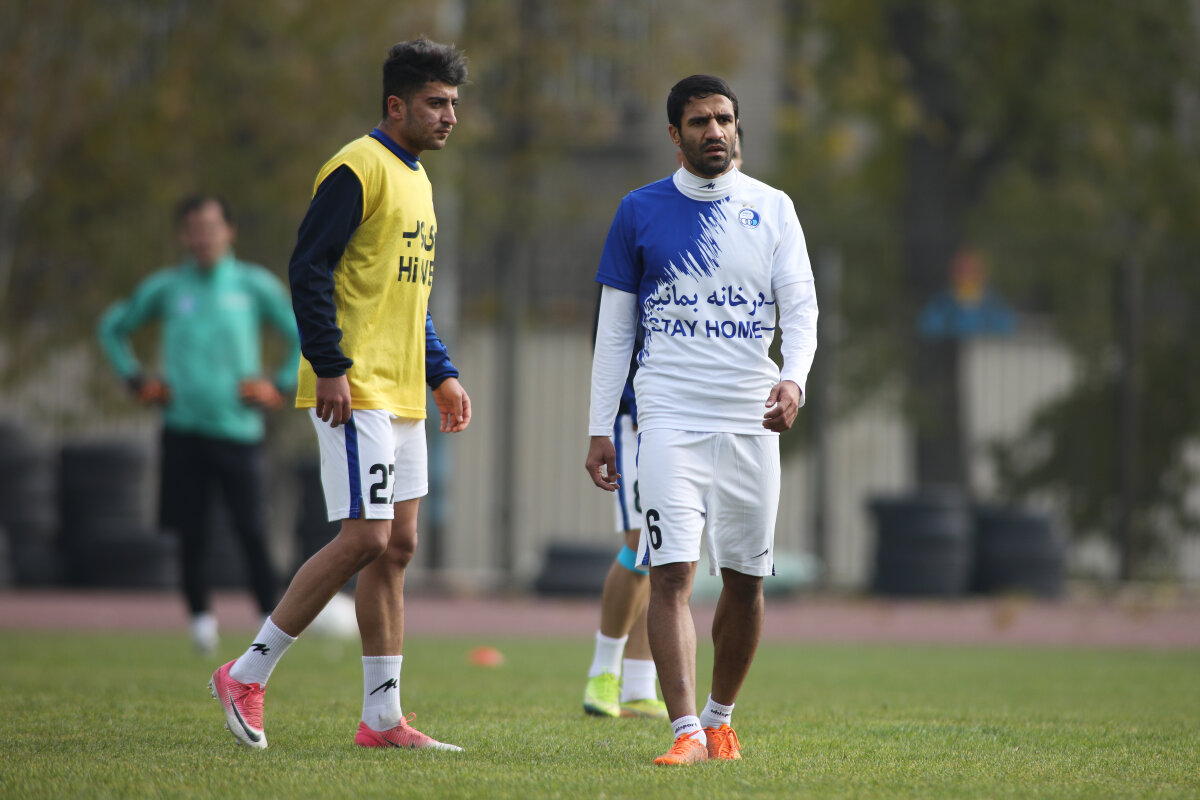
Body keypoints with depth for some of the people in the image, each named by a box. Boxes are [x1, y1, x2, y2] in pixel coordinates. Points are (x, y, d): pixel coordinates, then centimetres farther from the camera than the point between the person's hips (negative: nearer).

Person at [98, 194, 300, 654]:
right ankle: (201, 619, 14)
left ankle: (272, 619, -3)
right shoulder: (166, 287, 7)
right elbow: (113, 327, 22)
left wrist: (279, 388, 1)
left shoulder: (255, 286, 4)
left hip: (238, 429, -1)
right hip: (183, 430, 1)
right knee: (191, 535, 0)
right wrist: (137, 380, 11)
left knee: (253, 533, -9)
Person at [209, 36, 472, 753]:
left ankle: (383, 718, 9)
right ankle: (248, 676, -4)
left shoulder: (418, 179, 19)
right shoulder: (359, 169, -10)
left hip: (402, 395, 9)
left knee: (397, 546, 7)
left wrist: (441, 373, 20)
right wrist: (330, 366, -21)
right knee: (366, 539, -13)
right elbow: (309, 269, -16)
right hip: (356, 390, -9)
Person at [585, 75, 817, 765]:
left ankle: (720, 717, 25)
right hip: (670, 416, -2)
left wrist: (795, 378, -17)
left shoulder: (772, 209, 7)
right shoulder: (640, 211, 5)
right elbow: (614, 326, 8)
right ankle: (686, 731, -17)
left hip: (751, 420, 2)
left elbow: (801, 306, 3)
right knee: (672, 572, -14)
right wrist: (599, 429, 4)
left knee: (745, 578, 7)